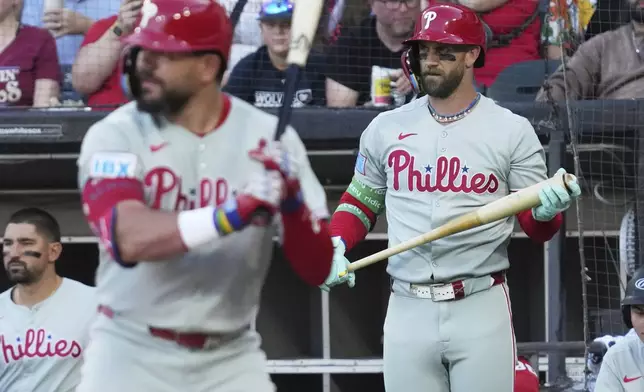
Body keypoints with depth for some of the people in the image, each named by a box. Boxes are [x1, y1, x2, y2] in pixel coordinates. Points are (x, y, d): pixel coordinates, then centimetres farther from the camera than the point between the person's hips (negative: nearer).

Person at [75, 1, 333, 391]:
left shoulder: (269, 138, -3)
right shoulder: (116, 135, -9)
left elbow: (317, 270, -4)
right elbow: (129, 238, -27)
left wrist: (292, 201, -23)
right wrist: (231, 215, -37)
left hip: (231, 359, 2)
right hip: (132, 354, -2)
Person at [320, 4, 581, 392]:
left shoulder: (512, 130, 2)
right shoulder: (387, 128, 9)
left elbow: (537, 229, 3)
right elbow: (360, 203, 21)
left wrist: (547, 210, -20)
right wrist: (334, 245, 1)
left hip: (482, 307, -3)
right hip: (408, 311, 3)